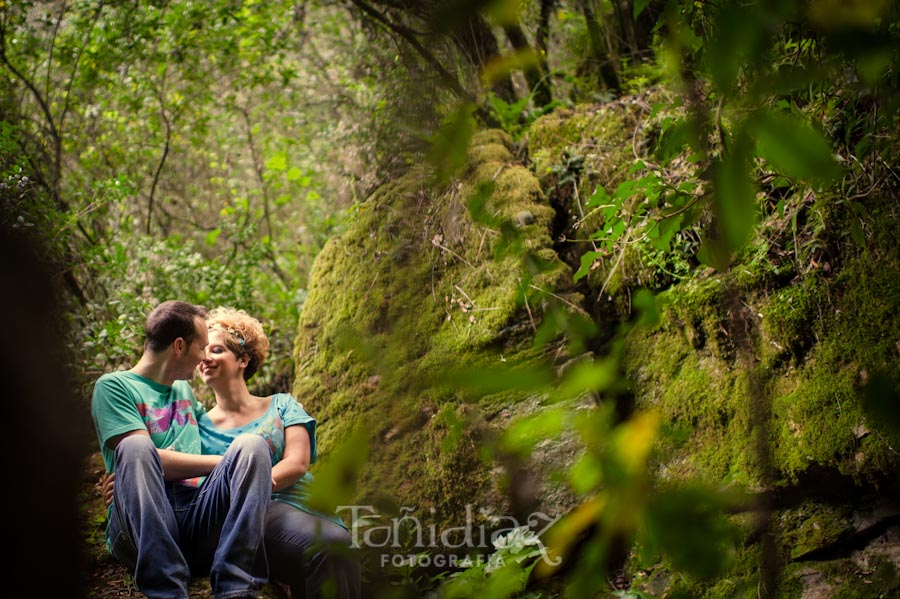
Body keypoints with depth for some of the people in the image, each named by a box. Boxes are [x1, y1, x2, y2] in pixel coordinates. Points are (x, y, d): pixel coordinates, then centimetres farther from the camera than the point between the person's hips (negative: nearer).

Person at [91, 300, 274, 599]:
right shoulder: (114, 386, 7)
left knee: (252, 444, -18)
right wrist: (226, 462, -7)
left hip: (199, 520, 5)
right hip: (140, 528, -5)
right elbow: (146, 457, -8)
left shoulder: (184, 390, 29)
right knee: (136, 446, -32)